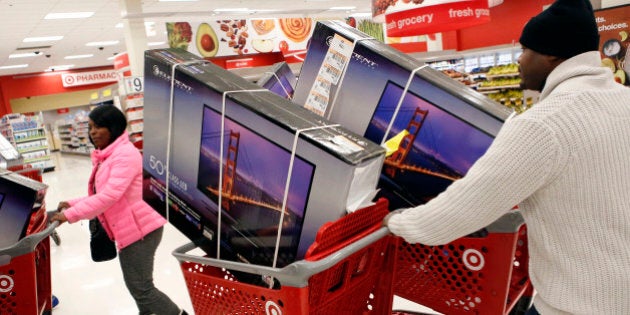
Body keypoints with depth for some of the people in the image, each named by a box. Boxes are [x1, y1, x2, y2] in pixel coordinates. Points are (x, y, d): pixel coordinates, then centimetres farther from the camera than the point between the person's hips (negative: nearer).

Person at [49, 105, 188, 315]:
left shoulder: (125, 154, -19)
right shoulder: (106, 157, 14)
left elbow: (109, 196, -27)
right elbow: (99, 195, 16)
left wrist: (70, 215, -23)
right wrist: (73, 205, 3)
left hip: (139, 230, -10)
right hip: (129, 231, 10)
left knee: (141, 288, -3)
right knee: (135, 285, 22)